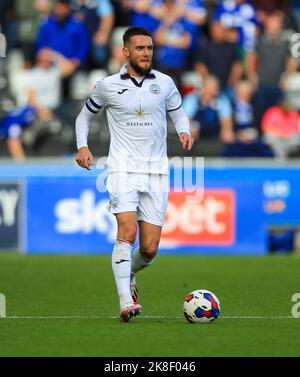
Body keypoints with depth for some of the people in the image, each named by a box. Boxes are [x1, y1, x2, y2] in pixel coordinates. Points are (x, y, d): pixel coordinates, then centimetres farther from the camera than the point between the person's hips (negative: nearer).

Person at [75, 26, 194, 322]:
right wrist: (82, 146, 1)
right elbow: (85, 115, 17)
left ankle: (128, 273, 34)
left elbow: (178, 113, 21)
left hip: (157, 173, 2)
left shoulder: (164, 83, 6)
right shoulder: (108, 86, 2)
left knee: (149, 250, 0)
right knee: (127, 232, -23)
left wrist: (184, 132, -2)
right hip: (123, 170, -2)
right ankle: (126, 303, -23)